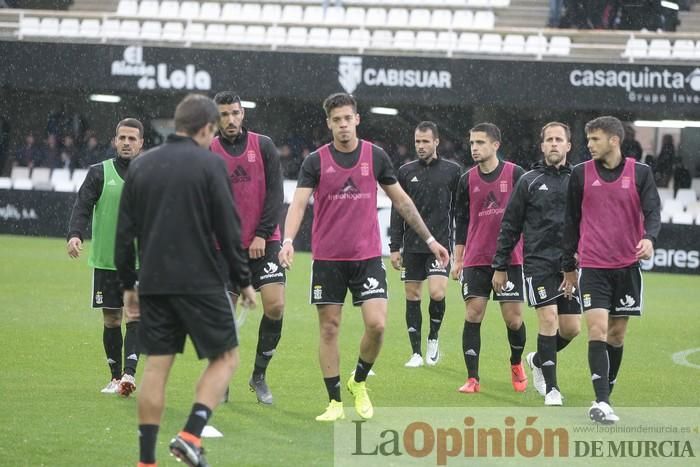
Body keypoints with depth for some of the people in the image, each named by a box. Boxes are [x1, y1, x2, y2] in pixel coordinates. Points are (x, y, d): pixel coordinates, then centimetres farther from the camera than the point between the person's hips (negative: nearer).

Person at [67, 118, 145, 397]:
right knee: (111, 320, 6)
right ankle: (116, 376, 16)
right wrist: (75, 234, -24)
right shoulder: (99, 173, 2)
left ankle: (129, 374, -20)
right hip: (105, 260, 0)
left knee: (134, 316, -12)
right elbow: (82, 207, -7)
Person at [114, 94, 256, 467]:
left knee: (156, 366, 7)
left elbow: (124, 231, 11)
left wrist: (128, 284, 18)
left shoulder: (141, 166, 9)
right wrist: (243, 281, 2)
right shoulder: (209, 164, -6)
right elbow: (228, 230, -7)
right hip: (200, 282, -5)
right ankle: (191, 436, -9)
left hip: (153, 282, 5)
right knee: (225, 358, 7)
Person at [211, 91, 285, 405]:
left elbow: (275, 193, -1)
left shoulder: (263, 146, 3)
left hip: (263, 242, 0)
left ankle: (259, 376, 5)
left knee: (275, 305, -11)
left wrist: (262, 234, -8)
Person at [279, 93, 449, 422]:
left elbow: (401, 200, 12)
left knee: (376, 324, -12)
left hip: (367, 256, 1)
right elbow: (299, 202, -12)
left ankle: (359, 383, 14)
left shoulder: (376, 157, 3)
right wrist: (288, 240, -29)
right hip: (327, 258, -1)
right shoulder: (316, 161, -2)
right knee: (329, 329, 1)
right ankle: (335, 402, 11)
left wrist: (429, 239, 12)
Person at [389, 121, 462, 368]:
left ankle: (433, 337, 9)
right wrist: (395, 247, 3)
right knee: (412, 296, 3)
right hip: (412, 245, 3)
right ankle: (416, 352, 10)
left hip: (440, 244, -2)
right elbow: (397, 212, 9)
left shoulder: (452, 171, 3)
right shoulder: (406, 171, 8)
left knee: (437, 292, -17)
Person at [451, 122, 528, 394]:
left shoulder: (515, 174, -1)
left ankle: (516, 364, 27)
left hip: (510, 259, -2)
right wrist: (458, 259, 10)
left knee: (513, 319, -1)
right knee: (473, 315, -5)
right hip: (475, 259, 2)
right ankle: (472, 379, -1)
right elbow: (461, 221, 13)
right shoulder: (467, 180, 7)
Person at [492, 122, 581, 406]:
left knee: (571, 327, 1)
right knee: (549, 317, -14)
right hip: (538, 262, -3)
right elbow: (510, 226, 7)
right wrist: (501, 266, 5)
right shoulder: (529, 181, 4)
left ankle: (539, 360, 31)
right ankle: (551, 388, -6)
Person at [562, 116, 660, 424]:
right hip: (593, 266, -1)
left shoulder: (640, 173, 2)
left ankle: (604, 398, 20)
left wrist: (649, 238, -26)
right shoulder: (581, 174, 4)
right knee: (597, 329, -14)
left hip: (627, 266, 1)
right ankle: (601, 402, -18)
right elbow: (572, 221, 10)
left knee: (617, 335, 7)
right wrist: (569, 267, 12)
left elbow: (652, 211, -4)